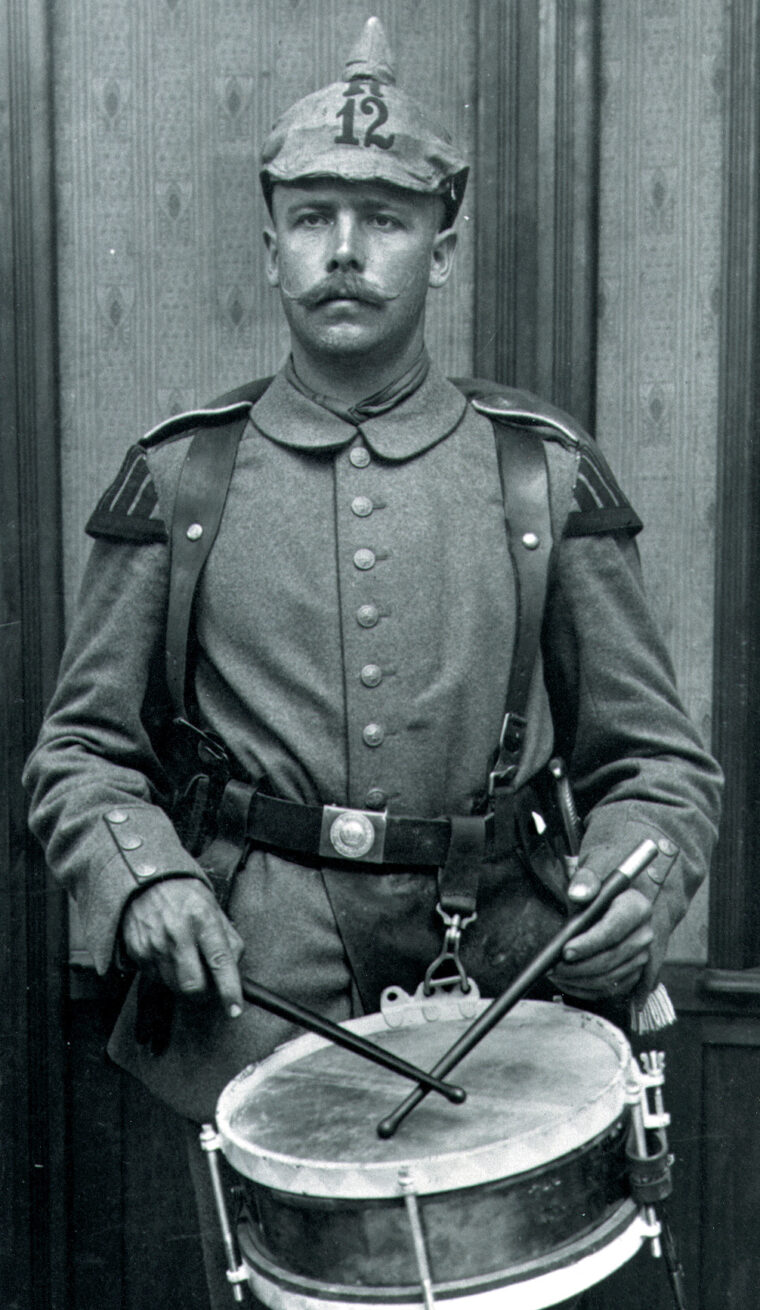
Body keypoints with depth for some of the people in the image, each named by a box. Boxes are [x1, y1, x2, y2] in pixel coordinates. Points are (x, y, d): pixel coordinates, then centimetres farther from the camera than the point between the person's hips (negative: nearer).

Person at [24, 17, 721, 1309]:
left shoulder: (548, 476, 3)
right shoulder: (175, 478, 3)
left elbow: (652, 758, 6)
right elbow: (83, 752, 7)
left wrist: (639, 880, -14)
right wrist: (142, 878, -12)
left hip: (498, 995, 1)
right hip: (258, 997, 0)